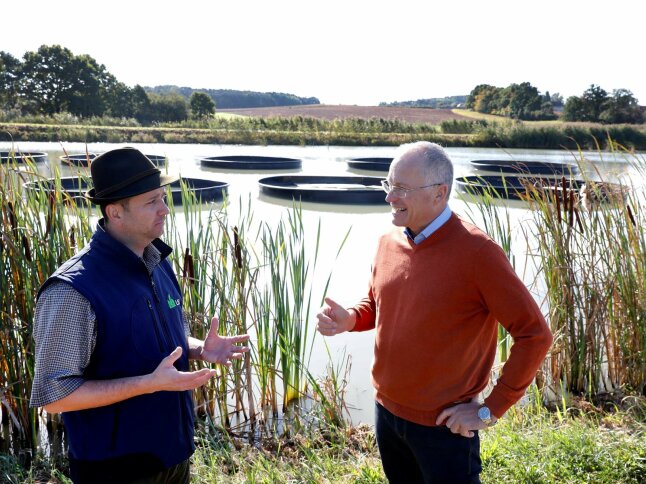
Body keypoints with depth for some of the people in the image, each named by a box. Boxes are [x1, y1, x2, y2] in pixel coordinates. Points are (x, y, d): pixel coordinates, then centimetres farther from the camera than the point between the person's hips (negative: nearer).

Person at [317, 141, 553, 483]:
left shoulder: (476, 252, -20)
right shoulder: (388, 242, -1)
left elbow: (534, 335, -17)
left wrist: (490, 409, -15)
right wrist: (349, 320, -7)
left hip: (444, 425, -6)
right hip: (385, 412, 6)